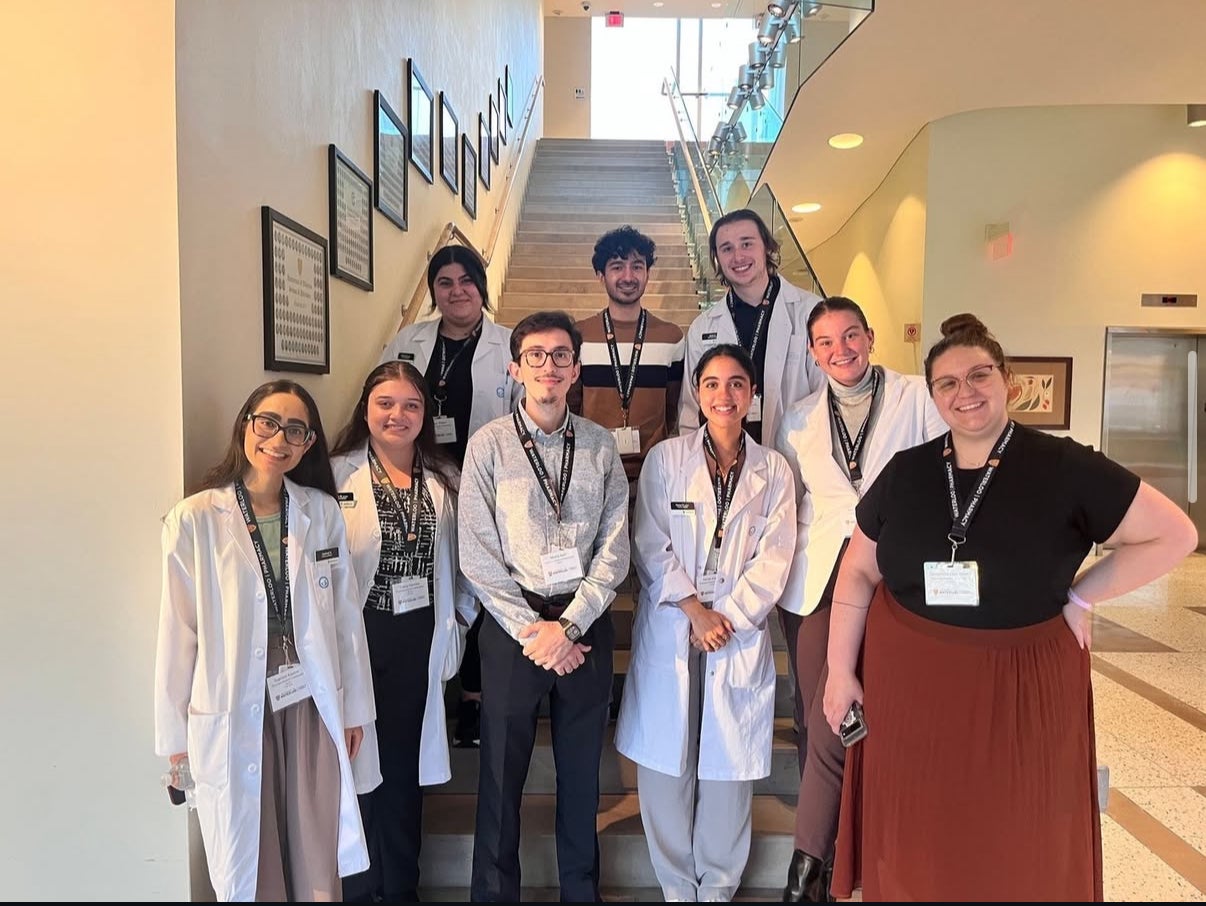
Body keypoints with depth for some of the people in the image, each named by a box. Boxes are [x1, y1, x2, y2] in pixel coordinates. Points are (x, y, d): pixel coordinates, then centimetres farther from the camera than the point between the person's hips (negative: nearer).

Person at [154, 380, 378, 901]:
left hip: (312, 706, 2)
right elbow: (177, 630, -3)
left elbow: (346, 615, 4)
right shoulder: (194, 520, -8)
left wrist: (355, 707, 7)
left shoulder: (323, 513, -1)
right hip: (232, 715, -2)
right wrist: (174, 734, 3)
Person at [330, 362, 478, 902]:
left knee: (405, 764, 14)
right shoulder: (337, 476, -5)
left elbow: (459, 559, 12)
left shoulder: (445, 481, 7)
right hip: (357, 635, -3)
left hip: (420, 641, 3)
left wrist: (460, 619, 5)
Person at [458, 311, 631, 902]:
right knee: (502, 770, 10)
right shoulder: (488, 445, -3)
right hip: (512, 622, -2)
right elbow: (477, 555, -6)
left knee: (581, 767, 16)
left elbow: (615, 546, 0)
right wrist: (531, 629, -10)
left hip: (587, 622, 2)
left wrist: (569, 625, -9)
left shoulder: (601, 446, 3)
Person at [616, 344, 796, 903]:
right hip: (669, 632, 0)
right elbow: (651, 547, -3)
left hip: (740, 637, 1)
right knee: (666, 767, 6)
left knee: (729, 771, 7)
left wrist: (726, 618, -9)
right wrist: (694, 609, -10)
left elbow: (773, 559, 0)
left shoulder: (773, 471, 6)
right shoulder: (665, 459, 2)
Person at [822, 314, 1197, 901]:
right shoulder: (904, 472, -1)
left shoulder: (1063, 468, -9)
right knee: (915, 849, 16)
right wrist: (840, 670, 2)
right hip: (907, 683, 2)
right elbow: (858, 571, 4)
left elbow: (1173, 533, -2)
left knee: (1018, 849, 18)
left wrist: (1080, 596, -5)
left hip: (1021, 691, -1)